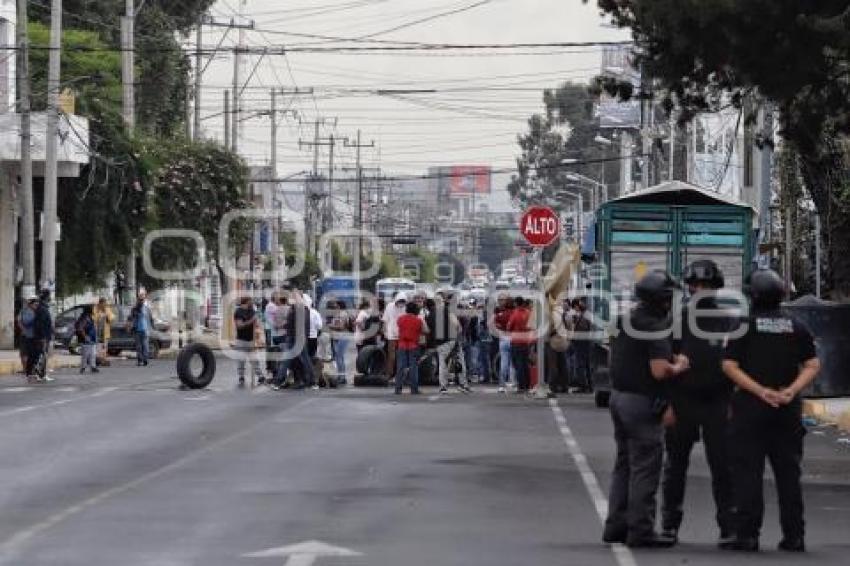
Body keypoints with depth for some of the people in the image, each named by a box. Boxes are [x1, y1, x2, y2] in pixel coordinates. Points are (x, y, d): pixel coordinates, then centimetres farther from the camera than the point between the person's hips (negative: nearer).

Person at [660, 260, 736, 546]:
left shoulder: (728, 322, 8)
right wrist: (668, 404, -9)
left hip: (717, 405, 0)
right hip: (682, 402, 0)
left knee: (723, 466, -4)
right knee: (675, 466, 7)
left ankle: (728, 527, -3)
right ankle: (669, 525, 16)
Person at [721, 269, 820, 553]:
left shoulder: (745, 326, -3)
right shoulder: (796, 328, 7)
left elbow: (729, 366, -11)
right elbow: (813, 365, 1)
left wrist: (759, 390, -13)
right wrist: (791, 390, -7)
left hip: (751, 406, -3)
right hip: (788, 410, 3)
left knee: (748, 473, -1)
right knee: (788, 472, 8)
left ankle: (747, 534, -5)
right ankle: (794, 536, 7)